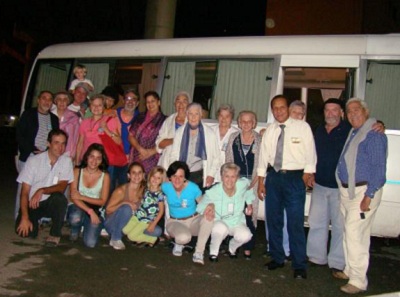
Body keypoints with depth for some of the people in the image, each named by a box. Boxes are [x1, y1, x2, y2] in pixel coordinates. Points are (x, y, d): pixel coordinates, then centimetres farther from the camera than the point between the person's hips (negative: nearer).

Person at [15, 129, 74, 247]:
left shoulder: (66, 161, -6)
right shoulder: (34, 160, -10)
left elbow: (62, 187, -13)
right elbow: (25, 192, -11)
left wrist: (42, 191, -32)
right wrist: (25, 217, -22)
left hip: (51, 203, 0)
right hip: (32, 203, 0)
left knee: (59, 198, -34)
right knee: (23, 230, -24)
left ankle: (55, 234, -11)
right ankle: (38, 220, 14)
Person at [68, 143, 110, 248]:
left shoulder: (105, 176, -4)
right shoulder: (77, 172, -4)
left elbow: (102, 201, -3)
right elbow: (73, 197, -10)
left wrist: (82, 197, -13)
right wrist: (90, 211, -23)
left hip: (96, 211, 0)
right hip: (78, 208, 0)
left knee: (90, 243, -21)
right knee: (75, 217, -38)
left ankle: (90, 228, 16)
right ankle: (75, 231, 1)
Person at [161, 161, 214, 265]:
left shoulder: (193, 187, -15)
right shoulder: (165, 187, -11)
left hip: (193, 221, 1)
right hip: (175, 222, -1)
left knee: (208, 218, -34)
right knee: (184, 237, -38)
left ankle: (199, 252, -22)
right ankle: (178, 243, 5)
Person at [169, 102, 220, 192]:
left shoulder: (210, 133, 1)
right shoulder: (179, 132, 7)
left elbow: (216, 157, 4)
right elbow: (173, 156, 10)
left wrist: (211, 175, -3)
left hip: (200, 175, -1)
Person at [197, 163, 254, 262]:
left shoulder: (243, 185, -16)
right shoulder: (212, 192, -22)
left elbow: (248, 191, 10)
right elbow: (200, 207, -9)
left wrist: (249, 204, 3)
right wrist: (209, 205, -29)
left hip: (237, 222, 3)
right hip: (219, 221, -2)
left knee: (245, 235, -28)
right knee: (220, 229, -37)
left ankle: (232, 248, 10)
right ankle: (213, 252, -4)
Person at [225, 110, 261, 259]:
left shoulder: (259, 139, 0)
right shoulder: (233, 137, 8)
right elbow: (228, 160, 10)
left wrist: (254, 182, -8)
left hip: (252, 182, -2)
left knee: (250, 212, -4)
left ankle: (248, 247, 8)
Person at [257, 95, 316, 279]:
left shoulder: (302, 127, -3)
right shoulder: (269, 130, 9)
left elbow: (310, 155, -3)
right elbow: (263, 156, 10)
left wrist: (305, 179, -10)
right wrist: (261, 182, 6)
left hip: (295, 177, -4)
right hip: (273, 176, 5)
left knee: (296, 222, -5)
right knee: (273, 220, 11)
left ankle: (299, 265, 8)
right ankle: (277, 258, 27)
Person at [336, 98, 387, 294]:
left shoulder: (374, 134, -13)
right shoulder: (352, 133, 14)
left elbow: (378, 167, -18)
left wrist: (368, 196, -21)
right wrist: (344, 190, 15)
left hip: (364, 191, -9)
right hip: (346, 190, 9)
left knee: (354, 234, -9)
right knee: (350, 233, 16)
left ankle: (358, 281, 2)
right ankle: (350, 270, 30)